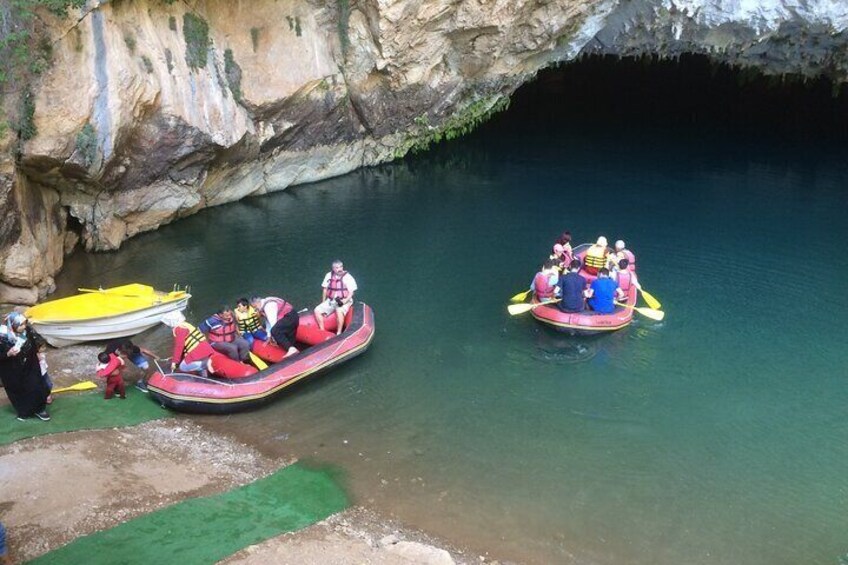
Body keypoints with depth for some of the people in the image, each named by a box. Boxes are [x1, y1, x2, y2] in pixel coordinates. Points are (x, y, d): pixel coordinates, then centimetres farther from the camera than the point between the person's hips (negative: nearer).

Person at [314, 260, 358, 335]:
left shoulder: (348, 277, -6)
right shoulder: (329, 276, 8)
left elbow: (351, 292, -8)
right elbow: (325, 289, 15)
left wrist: (345, 301, -23)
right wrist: (323, 303, 11)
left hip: (344, 301, -5)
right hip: (330, 301, 5)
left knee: (339, 311, -37)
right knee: (317, 310, -12)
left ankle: (338, 333, -30)